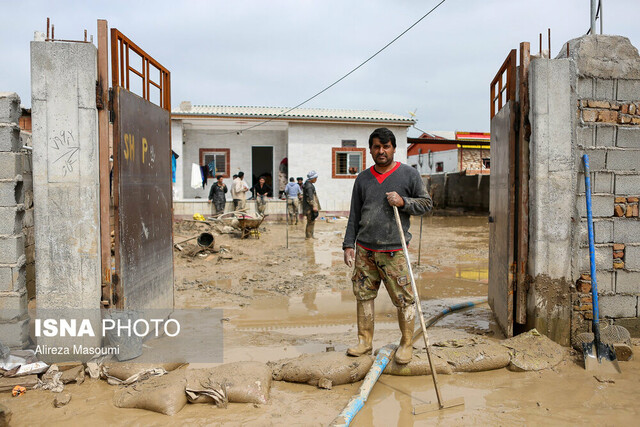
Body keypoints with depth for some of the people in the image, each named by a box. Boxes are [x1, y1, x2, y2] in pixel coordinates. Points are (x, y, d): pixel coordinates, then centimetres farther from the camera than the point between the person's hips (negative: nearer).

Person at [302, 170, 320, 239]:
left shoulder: (307, 184, 16)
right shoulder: (309, 186, -17)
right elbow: (310, 197, -25)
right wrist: (314, 206, -28)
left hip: (309, 207, 11)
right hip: (310, 207, -11)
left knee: (311, 222, 15)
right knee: (311, 221, -6)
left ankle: (310, 236, 22)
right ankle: (308, 236, -3)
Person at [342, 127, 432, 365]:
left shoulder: (409, 174, 3)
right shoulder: (363, 179, 12)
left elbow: (426, 203, 6)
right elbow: (354, 215, 14)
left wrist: (403, 202, -11)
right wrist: (348, 244, 8)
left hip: (393, 251, -3)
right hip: (364, 250, 4)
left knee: (404, 300, -1)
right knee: (364, 295, 9)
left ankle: (406, 344, 16)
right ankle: (365, 342, 24)